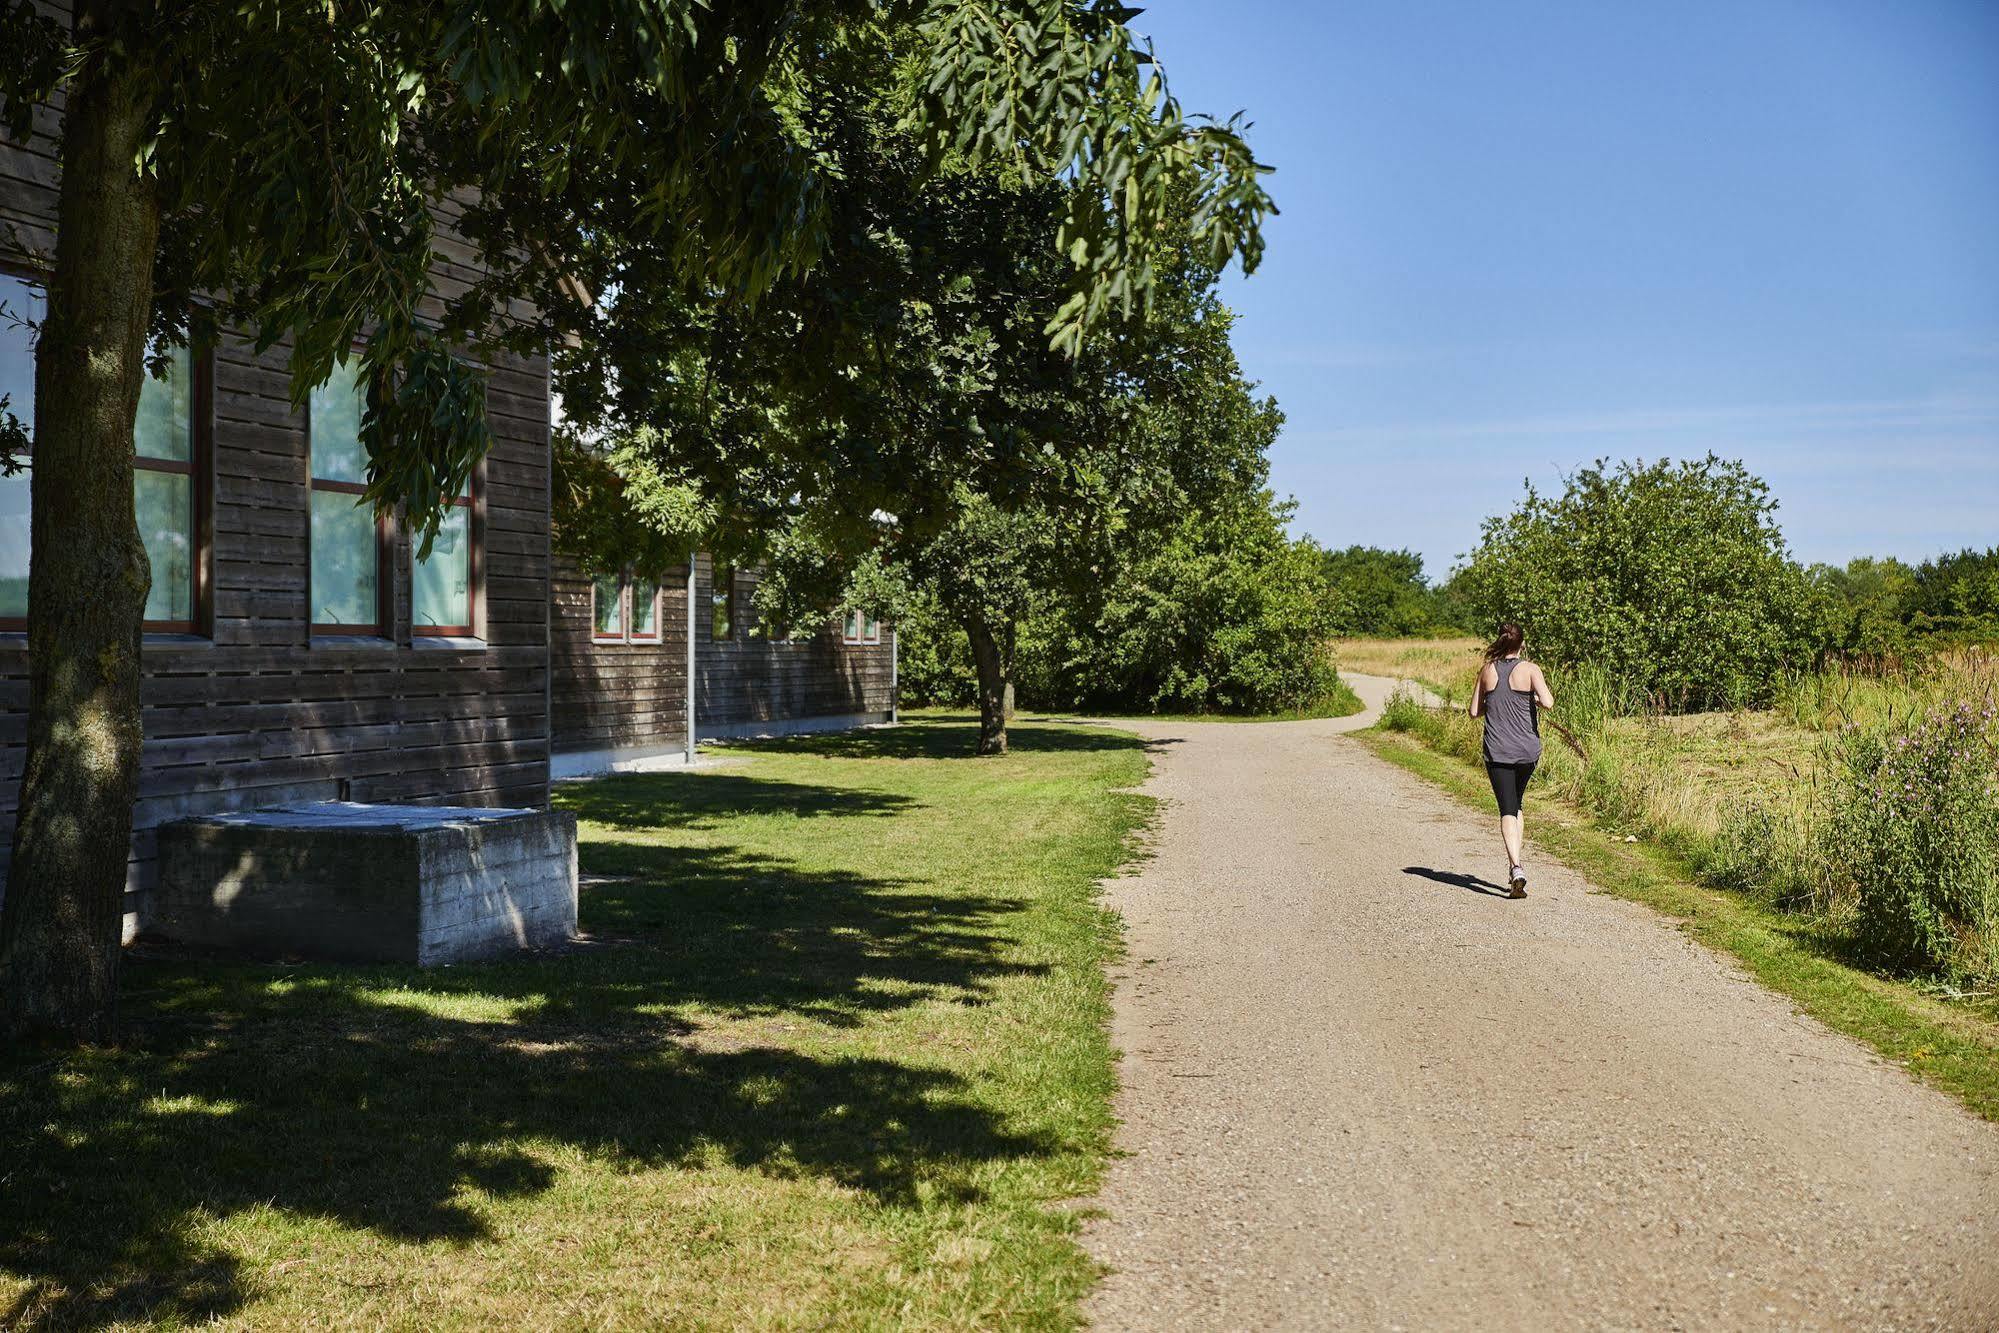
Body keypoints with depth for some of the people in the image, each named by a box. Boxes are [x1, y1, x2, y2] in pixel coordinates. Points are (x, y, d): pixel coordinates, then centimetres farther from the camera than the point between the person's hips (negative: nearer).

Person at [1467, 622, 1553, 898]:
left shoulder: (1487, 670, 2)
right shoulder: (1529, 669, -6)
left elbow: (1475, 711, 7)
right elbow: (1548, 702, -19)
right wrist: (1536, 700, 3)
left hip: (1497, 751, 0)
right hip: (1526, 750, 0)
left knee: (1507, 809, -3)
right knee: (1516, 804, 21)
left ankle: (1516, 867, -23)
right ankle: (1513, 867, 21)